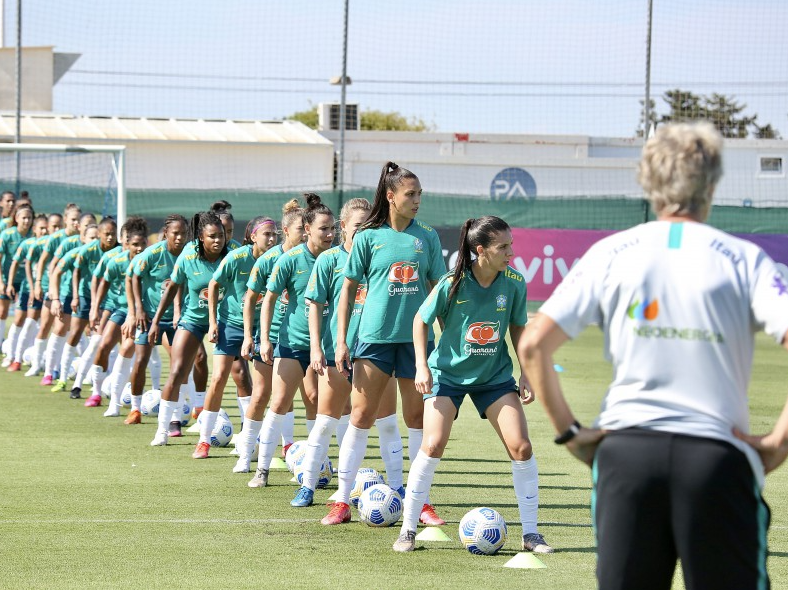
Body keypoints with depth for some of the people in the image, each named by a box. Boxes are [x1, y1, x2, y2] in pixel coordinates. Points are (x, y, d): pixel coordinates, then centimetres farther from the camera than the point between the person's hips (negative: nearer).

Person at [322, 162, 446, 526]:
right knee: (361, 417, -2)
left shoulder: (427, 237, 6)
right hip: (375, 335, -2)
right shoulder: (369, 237, 1)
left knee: (417, 418, 6)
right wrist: (341, 341, -1)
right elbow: (348, 290, 4)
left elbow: (438, 289, 12)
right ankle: (342, 502, 1)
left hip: (416, 336, 2)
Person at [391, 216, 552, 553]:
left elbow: (518, 328, 6)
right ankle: (408, 530, -2)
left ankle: (530, 534, 6)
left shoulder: (514, 283, -10)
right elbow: (421, 320, -3)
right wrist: (422, 366, -11)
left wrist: (526, 373, 1)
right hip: (448, 372, -3)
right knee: (433, 445, -15)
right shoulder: (452, 285, -19)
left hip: (495, 374, 3)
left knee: (521, 447, -6)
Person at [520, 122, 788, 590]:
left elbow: (533, 345, 1)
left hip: (626, 450, 2)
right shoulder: (744, 258, 1)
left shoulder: (611, 253, 6)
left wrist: (569, 431, 7)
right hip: (717, 456, -2)